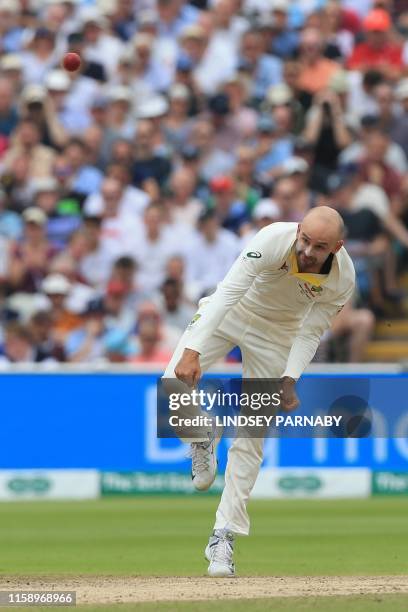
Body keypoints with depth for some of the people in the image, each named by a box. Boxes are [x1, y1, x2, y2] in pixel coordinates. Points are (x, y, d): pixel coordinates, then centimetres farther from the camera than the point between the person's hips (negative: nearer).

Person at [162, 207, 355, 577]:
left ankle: (224, 536, 3)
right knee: (173, 384, -23)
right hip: (229, 312, -1)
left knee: (251, 438, -3)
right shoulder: (274, 240, -35)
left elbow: (312, 332, -12)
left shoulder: (343, 279, -24)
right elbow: (228, 292, -39)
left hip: (278, 334, 1)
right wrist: (192, 351, -48)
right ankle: (203, 442, 10)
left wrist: (289, 379, -28)